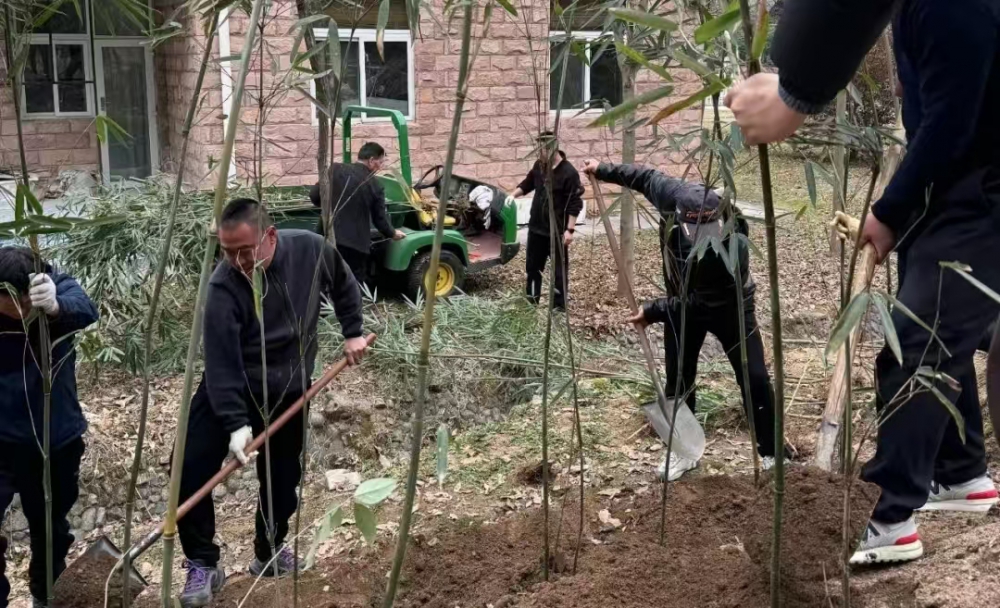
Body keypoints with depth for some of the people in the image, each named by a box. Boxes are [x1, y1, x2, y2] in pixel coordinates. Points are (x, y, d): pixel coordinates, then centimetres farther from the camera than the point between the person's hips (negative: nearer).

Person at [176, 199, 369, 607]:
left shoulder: (310, 250, -17)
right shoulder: (224, 287, -28)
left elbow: (343, 285, 7)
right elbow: (221, 363, -31)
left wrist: (352, 333, 5)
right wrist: (235, 423, -38)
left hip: (288, 391, 3)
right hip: (229, 390, -3)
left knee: (282, 479, 10)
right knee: (191, 471, -13)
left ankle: (270, 552, 33)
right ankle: (202, 565, 2)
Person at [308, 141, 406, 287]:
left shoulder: (335, 169, -1)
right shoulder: (375, 186, -4)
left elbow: (314, 196, 1)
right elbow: (380, 219, 4)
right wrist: (392, 233, 24)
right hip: (355, 244, -2)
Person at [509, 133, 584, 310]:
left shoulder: (569, 172, -18)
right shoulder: (539, 165, 4)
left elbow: (574, 204, -17)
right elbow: (528, 183, 22)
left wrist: (570, 229, -20)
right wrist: (514, 195, 5)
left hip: (557, 231, -7)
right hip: (536, 227, 7)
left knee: (559, 269, 2)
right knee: (532, 266, 18)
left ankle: (559, 306, 10)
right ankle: (531, 301, 32)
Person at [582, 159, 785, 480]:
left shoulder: (734, 248, -41)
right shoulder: (672, 195, -31)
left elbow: (698, 302, -31)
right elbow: (645, 176, -6)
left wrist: (652, 311, -25)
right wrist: (603, 170, 0)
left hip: (729, 307, -4)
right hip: (683, 303, 4)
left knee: (754, 379, -2)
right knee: (679, 379, 10)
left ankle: (770, 453, 14)